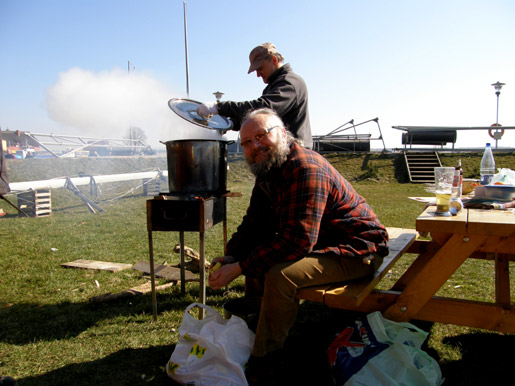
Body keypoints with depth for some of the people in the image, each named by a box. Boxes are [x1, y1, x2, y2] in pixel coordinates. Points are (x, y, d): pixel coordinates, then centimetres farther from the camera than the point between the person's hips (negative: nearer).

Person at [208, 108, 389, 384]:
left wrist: (241, 267, -30)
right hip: (318, 243, 10)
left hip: (356, 252, -10)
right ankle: (251, 322, 12)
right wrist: (230, 257, -10)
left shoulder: (306, 169, -27)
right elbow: (254, 224, 7)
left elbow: (297, 240, -34)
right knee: (254, 254, 6)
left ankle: (263, 361, -9)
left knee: (280, 275, -29)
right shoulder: (267, 170, 5)